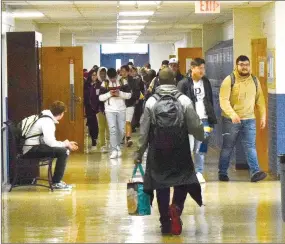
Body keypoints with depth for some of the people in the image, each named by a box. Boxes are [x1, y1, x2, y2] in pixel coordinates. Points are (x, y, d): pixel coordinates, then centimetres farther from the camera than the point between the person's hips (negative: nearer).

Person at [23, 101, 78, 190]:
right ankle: (56, 182, -13)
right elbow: (50, 143, -24)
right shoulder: (47, 121, -17)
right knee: (63, 151, -21)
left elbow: (49, 141, 16)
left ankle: (57, 180, 15)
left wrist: (66, 143, 9)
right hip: (31, 149, -10)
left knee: (64, 149, 14)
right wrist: (65, 144, -8)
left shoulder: (48, 119, 14)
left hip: (35, 147, 10)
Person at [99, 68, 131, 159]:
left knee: (121, 130, 5)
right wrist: (109, 94, -17)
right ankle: (114, 150, -8)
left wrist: (120, 93, -19)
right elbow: (100, 97, -1)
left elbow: (129, 95, -2)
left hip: (121, 109, 1)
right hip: (110, 110, -1)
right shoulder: (104, 84, 2)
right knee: (113, 129, -10)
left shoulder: (123, 82, 2)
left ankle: (118, 146, 29)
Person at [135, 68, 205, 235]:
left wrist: (139, 152, 7)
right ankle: (176, 207, -16)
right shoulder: (184, 100, -5)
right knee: (183, 180, 12)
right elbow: (196, 126, -3)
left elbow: (144, 131, -2)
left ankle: (166, 223, 9)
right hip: (180, 150, -1)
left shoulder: (151, 102, -2)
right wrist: (202, 137, 19)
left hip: (158, 151, 1)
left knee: (162, 185, 9)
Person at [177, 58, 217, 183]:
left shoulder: (206, 82, 12)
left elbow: (210, 102, 16)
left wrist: (211, 121, 12)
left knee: (201, 149, 7)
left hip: (203, 120, 4)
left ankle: (199, 173, 14)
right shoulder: (184, 84, -4)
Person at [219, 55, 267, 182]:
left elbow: (260, 100, 11)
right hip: (231, 119, -3)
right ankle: (222, 173, 18)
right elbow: (223, 100, -17)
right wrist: (232, 114, -31)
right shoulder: (229, 80, -9)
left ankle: (255, 172, -11)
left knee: (250, 146, -5)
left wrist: (263, 116, 3)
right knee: (227, 147, 7)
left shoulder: (255, 81, 7)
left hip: (249, 119, 3)